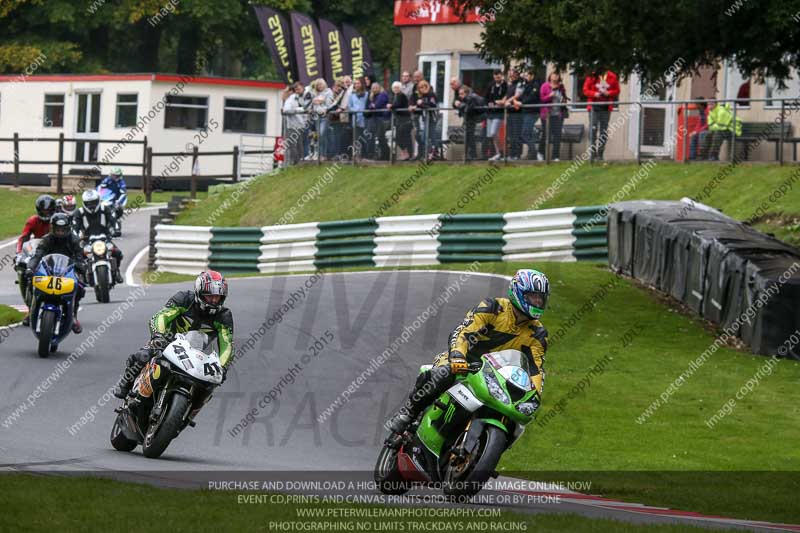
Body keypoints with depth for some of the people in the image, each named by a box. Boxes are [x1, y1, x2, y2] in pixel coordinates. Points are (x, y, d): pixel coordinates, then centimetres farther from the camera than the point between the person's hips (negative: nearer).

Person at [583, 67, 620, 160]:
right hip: (594, 106, -1)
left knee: (604, 130, 3)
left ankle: (600, 152, 9)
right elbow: (585, 90, 1)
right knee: (594, 128, -6)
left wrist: (608, 93, -13)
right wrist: (594, 94, -17)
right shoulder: (591, 77, -4)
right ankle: (593, 152, -2)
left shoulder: (612, 77, -1)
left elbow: (617, 91, 6)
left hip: (606, 107, 1)